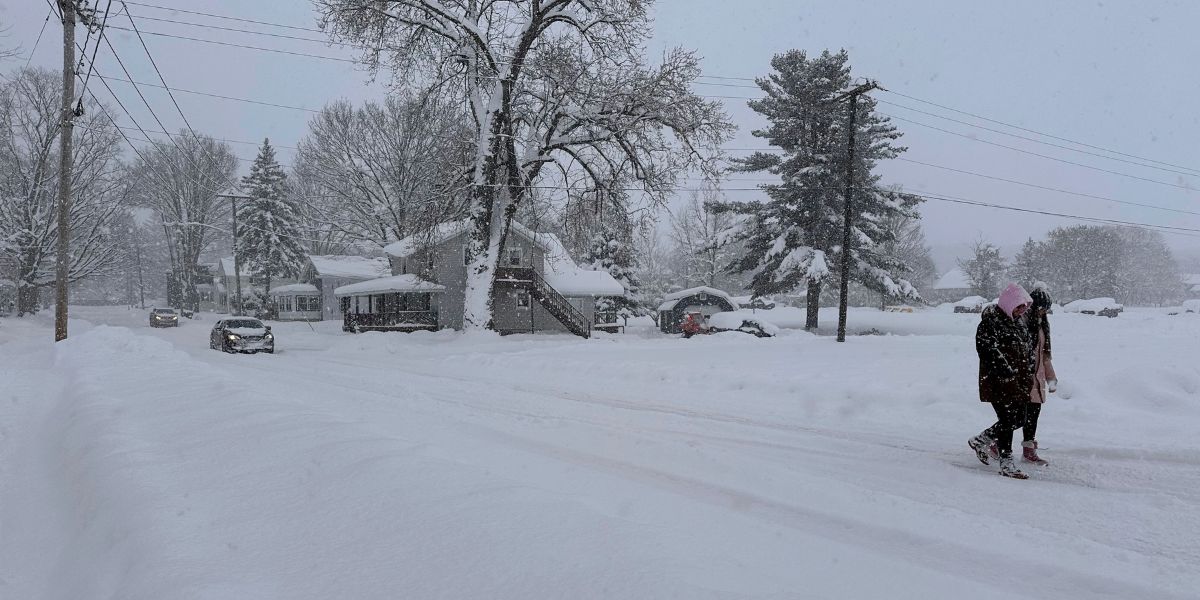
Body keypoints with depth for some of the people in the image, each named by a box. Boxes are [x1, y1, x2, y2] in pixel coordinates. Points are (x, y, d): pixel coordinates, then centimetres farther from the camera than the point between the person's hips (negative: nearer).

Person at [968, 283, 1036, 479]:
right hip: (999, 382, -9)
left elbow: (1028, 347, 22)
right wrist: (1005, 371, -23)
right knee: (1007, 421, -6)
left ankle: (980, 441, 29)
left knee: (1019, 419, 12)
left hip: (1019, 381, 9)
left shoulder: (1018, 321, 14)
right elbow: (986, 349, -20)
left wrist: (1029, 371, 11)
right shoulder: (990, 321, -13)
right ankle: (1006, 464, 3)